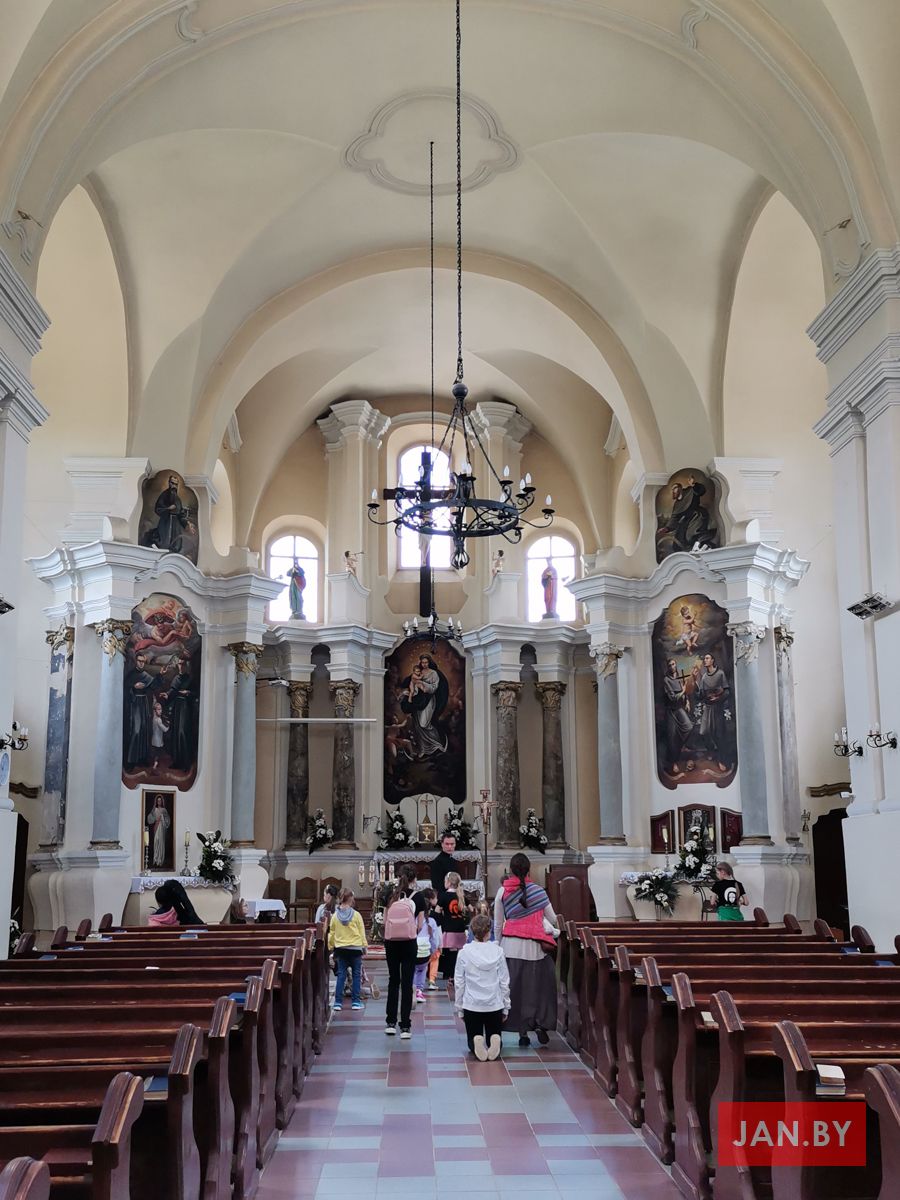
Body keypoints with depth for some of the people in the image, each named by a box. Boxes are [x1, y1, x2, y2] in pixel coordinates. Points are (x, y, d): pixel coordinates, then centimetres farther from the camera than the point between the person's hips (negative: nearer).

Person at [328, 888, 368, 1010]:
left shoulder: (335, 916, -2)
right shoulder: (356, 915, -8)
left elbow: (331, 933, 5)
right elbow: (362, 932, -2)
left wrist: (331, 947, 16)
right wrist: (365, 946, 9)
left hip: (341, 948, 2)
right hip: (355, 947, -2)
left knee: (341, 975, 7)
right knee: (356, 975, 7)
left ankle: (338, 1002, 5)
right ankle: (356, 1002, 7)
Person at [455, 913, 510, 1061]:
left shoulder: (464, 953, -7)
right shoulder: (498, 952, -5)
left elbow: (459, 983, -2)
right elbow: (504, 982, 1)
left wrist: (459, 1008, 10)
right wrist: (505, 1008, 12)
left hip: (471, 1005, 0)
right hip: (494, 1005, 0)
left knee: (472, 1039, 17)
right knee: (494, 1035, 19)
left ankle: (476, 1043, -18)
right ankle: (494, 1041, -17)